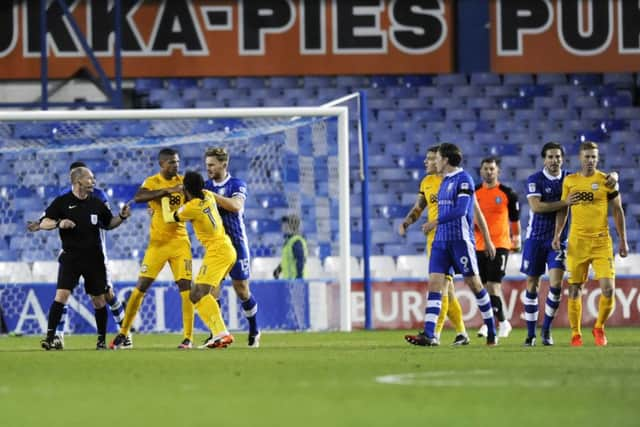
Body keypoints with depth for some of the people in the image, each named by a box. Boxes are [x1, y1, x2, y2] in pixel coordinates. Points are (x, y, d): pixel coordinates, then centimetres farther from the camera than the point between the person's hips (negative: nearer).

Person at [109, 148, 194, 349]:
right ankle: (122, 334, 7)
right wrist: (167, 191, -35)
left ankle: (188, 337, -2)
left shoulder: (183, 182, 5)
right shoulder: (152, 182, -6)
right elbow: (137, 198, -27)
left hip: (179, 242, 2)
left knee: (186, 288, -7)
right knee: (140, 287, -3)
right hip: (157, 242, -2)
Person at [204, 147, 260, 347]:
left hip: (236, 243, -3)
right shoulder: (206, 186, 6)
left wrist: (211, 195, -30)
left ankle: (254, 331, 21)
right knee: (212, 288, -11)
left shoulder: (237, 185, -6)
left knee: (242, 289, 3)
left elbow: (236, 206, -25)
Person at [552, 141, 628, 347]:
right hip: (577, 242, 1)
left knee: (608, 289, -11)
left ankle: (599, 328, 11)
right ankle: (575, 334, 13)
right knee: (574, 289, 2)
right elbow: (563, 210, 14)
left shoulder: (606, 180, 2)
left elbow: (617, 211, 6)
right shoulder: (570, 181, 7)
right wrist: (557, 235, 3)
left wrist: (623, 240, 2)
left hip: (602, 242, -1)